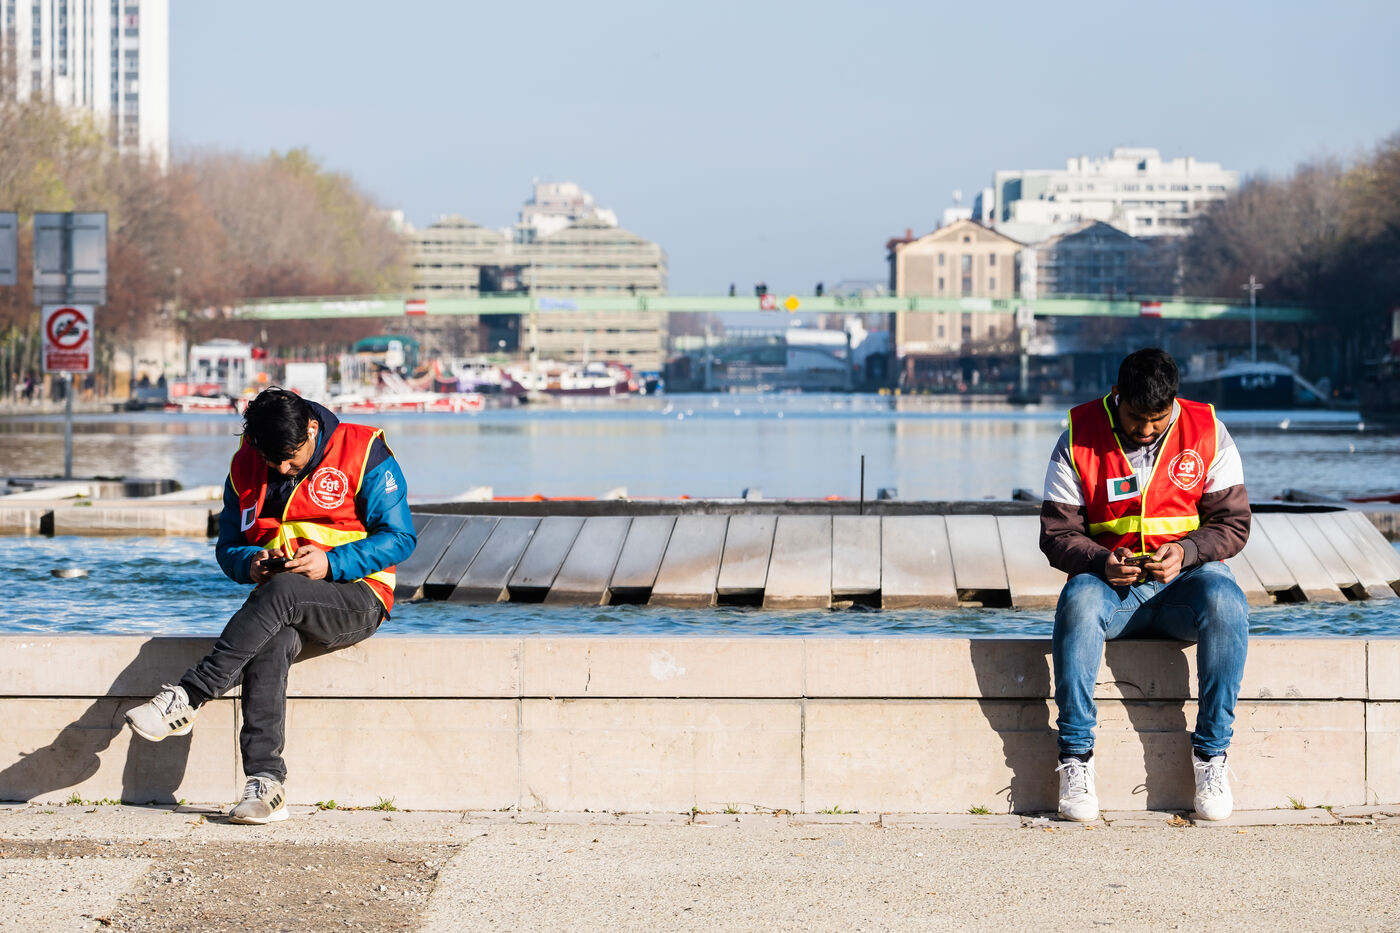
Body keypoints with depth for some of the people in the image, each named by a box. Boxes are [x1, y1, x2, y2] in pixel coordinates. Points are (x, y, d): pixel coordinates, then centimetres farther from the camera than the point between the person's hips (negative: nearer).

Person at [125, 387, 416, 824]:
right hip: (280, 606, 3)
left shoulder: (363, 453, -5)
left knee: (281, 591, -36)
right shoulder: (245, 468, 8)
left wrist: (330, 563, -20)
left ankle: (186, 698, -33)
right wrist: (251, 562, -10)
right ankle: (265, 783, -40)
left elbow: (399, 536, -7)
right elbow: (228, 547, 15)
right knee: (271, 644, -34)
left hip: (357, 598, -3)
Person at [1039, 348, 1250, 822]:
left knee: (1226, 603, -34)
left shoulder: (1208, 432, -1)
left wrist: (1186, 552, -19)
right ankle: (1075, 756, -30)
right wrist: (1101, 562, -24)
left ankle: (1211, 752, -24)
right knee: (1078, 601, -36)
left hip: (1187, 576, 0)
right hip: (1111, 583, 0)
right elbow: (1057, 534, -3)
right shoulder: (1079, 438, -3)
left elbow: (1233, 523, 1)